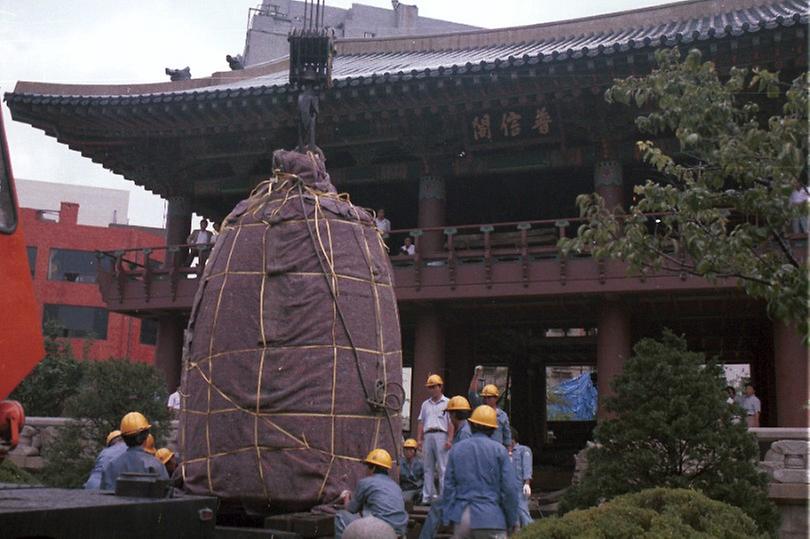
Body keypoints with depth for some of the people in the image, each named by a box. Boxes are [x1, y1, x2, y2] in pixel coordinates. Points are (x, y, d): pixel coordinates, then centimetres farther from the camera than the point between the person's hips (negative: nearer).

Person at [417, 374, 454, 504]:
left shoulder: (447, 403, 4)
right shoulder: (425, 404, 20)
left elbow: (451, 423, -3)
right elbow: (421, 422, 17)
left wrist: (449, 439, -12)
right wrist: (419, 439, 8)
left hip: (441, 435, -5)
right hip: (428, 436, 5)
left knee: (442, 468, -5)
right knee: (428, 468, 7)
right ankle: (428, 496, 10)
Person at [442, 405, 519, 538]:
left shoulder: (457, 449, 8)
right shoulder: (499, 450, -1)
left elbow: (449, 486, 7)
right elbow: (509, 487, -4)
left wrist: (448, 517, 12)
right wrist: (512, 519, 4)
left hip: (462, 517, 3)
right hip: (491, 517, -3)